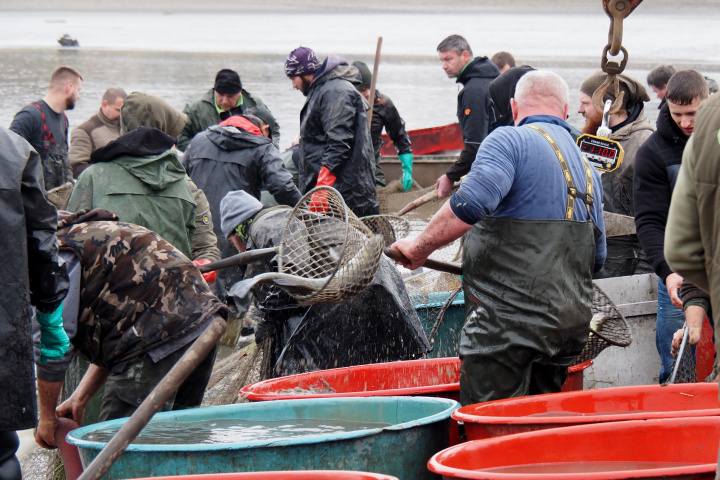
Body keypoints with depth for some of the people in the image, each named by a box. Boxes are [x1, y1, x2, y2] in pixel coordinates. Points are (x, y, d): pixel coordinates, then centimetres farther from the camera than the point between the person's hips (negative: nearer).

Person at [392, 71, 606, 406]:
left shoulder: (510, 141, -5)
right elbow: (597, 256, 24)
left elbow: (472, 202, -22)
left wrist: (420, 247, -11)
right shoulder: (587, 169, 19)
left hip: (508, 321, -8)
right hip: (570, 325, 8)